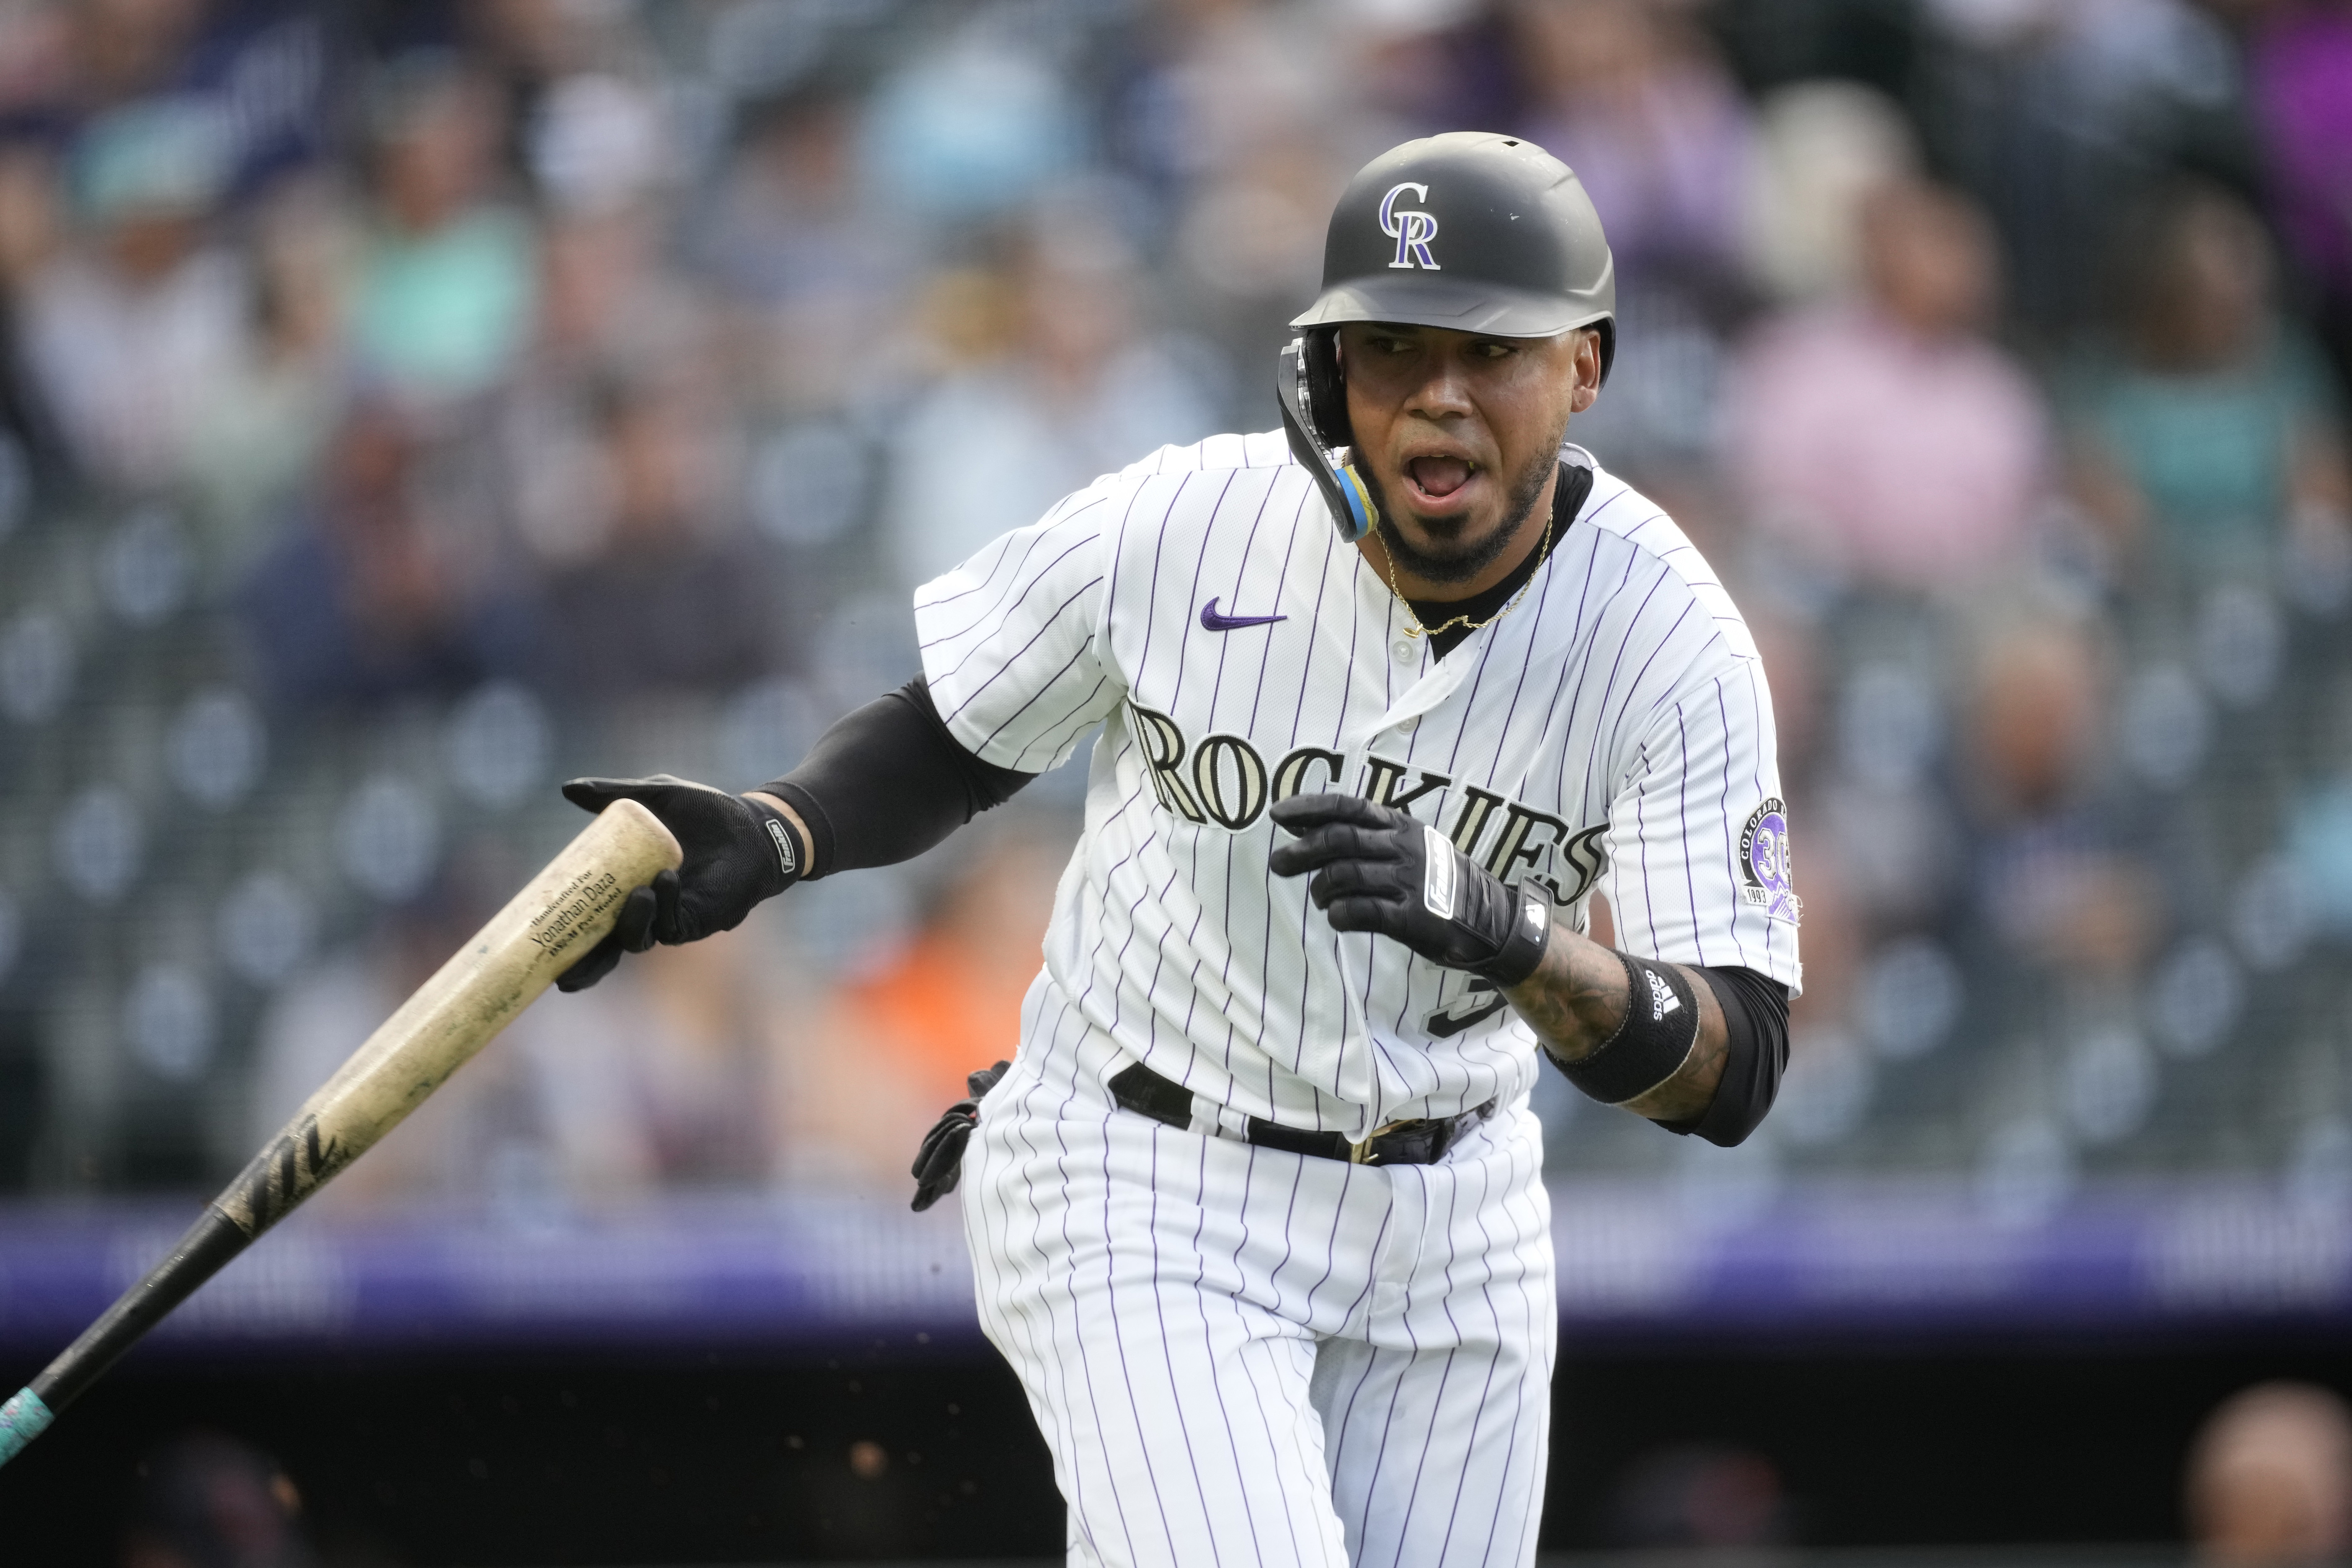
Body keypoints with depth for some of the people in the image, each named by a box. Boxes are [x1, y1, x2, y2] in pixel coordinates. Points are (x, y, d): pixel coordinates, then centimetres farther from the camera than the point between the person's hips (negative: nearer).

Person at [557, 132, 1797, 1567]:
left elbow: (1732, 1076, -23)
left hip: (1448, 1224, 3)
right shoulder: (1177, 529, -17)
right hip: (1144, 1210, -3)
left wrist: (1500, 930, -42)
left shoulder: (1674, 643, -17)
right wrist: (767, 842, -20)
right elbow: (951, 745, 1)